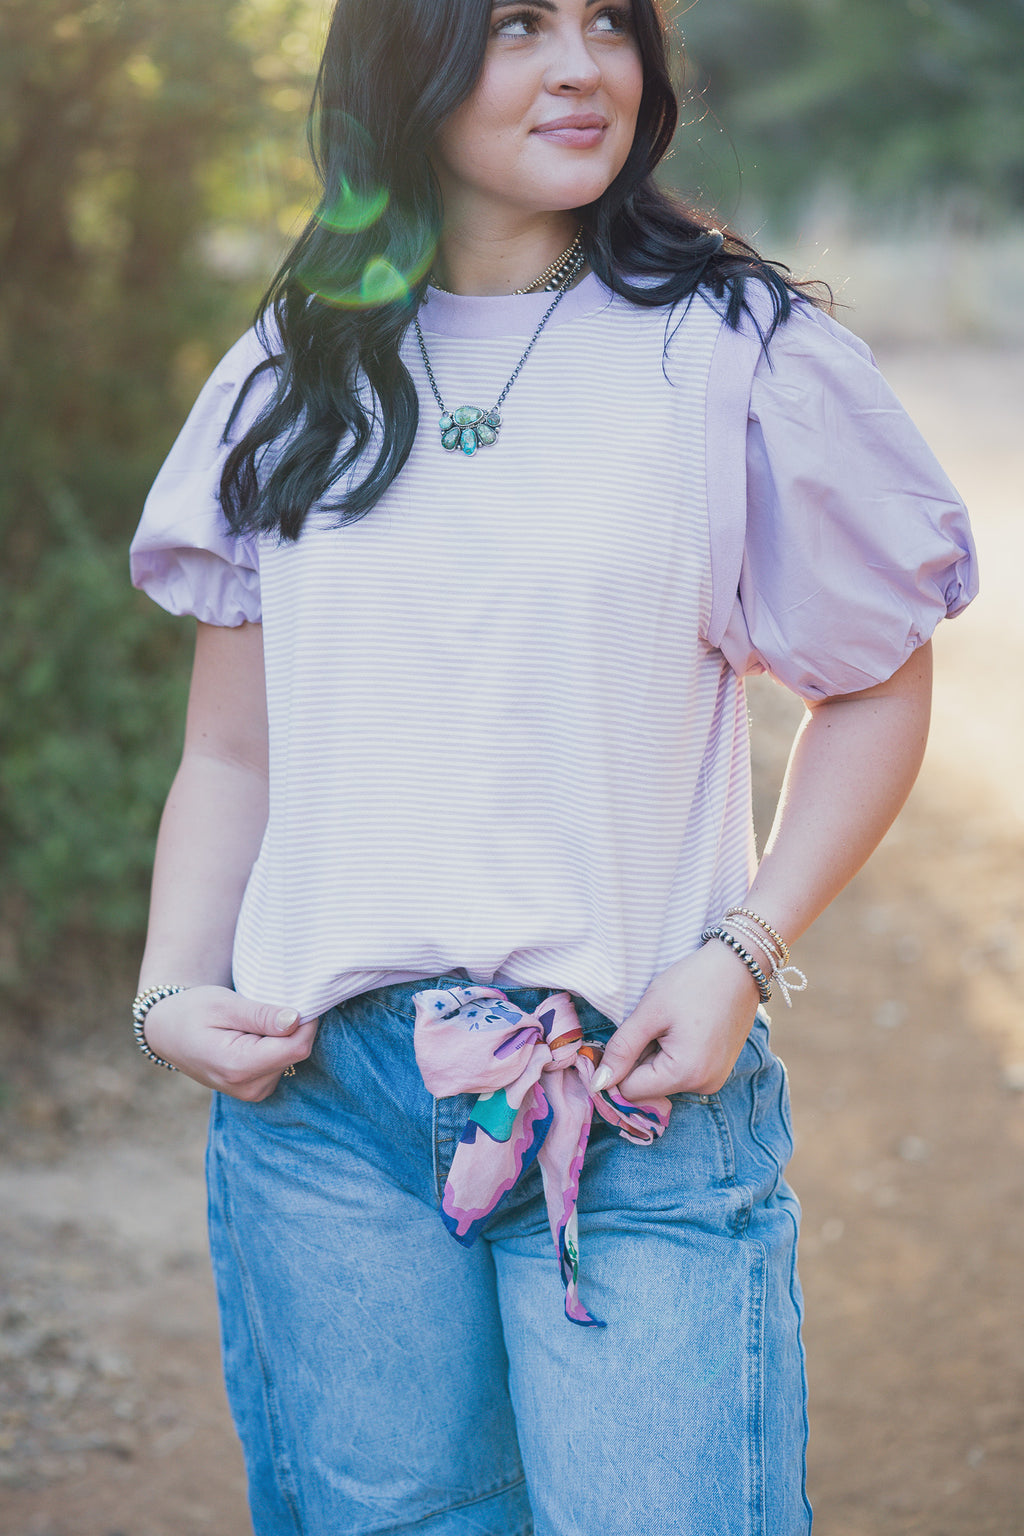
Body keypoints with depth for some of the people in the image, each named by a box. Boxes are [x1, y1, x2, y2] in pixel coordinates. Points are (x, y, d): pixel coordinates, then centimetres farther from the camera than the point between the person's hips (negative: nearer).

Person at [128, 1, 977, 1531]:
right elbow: (232, 750, 14)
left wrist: (743, 953, -6)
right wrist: (173, 989, -1)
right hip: (319, 1092, 3)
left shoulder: (736, 355, -1)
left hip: (636, 1088, -2)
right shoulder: (286, 383, 9)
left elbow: (876, 683, 6)